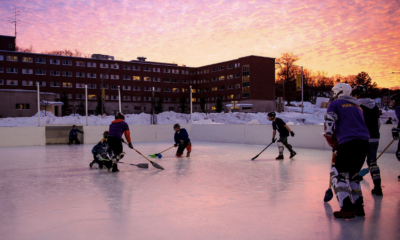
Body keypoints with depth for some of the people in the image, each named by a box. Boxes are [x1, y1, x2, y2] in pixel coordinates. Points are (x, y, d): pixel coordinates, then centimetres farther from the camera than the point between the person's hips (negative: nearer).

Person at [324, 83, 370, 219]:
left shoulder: (335, 104, 7)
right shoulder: (357, 106, 27)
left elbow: (329, 123, -4)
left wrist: (331, 139, 9)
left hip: (348, 143, -7)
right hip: (364, 143, 7)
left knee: (338, 174, -1)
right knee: (353, 174, 19)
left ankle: (347, 208, -10)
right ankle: (358, 206, 17)